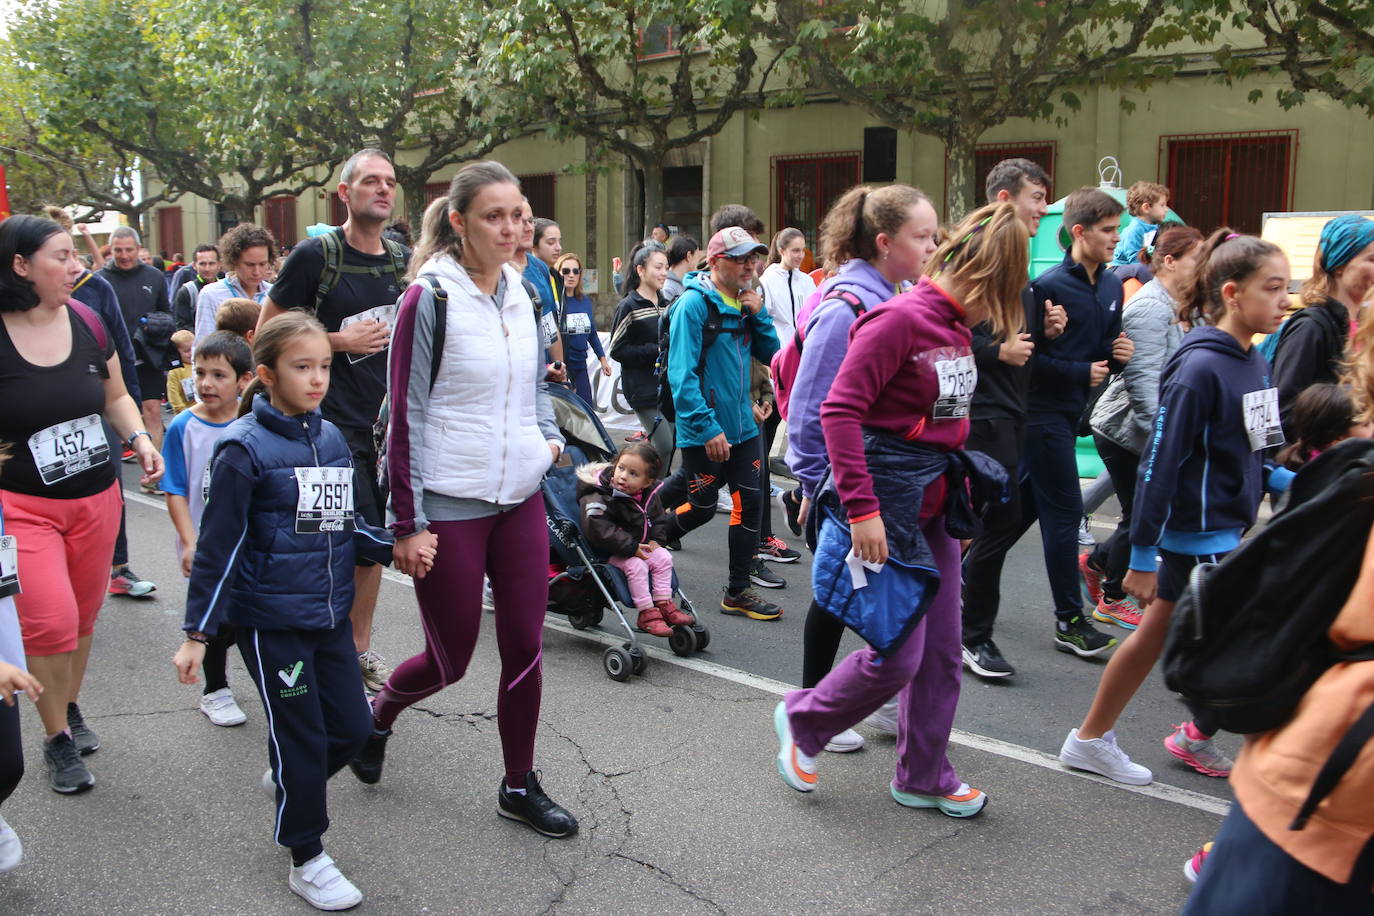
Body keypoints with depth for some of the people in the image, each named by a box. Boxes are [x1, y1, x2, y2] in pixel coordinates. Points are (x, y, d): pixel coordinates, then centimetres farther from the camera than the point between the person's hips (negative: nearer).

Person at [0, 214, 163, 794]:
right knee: (51, 621, -10)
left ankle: (70, 710, 38)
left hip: (96, 497, 4)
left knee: (83, 616, 15)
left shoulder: (86, 321, -1)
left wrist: (140, 438, -4)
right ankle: (57, 739, 12)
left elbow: (115, 396, 12)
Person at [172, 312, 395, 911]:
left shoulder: (331, 438, 6)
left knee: (352, 727, 12)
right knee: (301, 737, 4)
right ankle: (306, 858, 23)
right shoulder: (244, 447, -13)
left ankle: (290, 781, 42)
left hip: (330, 613, 6)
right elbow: (218, 546, -11)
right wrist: (197, 634, -10)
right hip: (271, 620, -6)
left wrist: (394, 546, -1)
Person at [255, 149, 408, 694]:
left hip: (388, 419, 6)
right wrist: (341, 340, -14)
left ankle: (361, 648, 26)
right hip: (335, 422, -6)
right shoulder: (316, 256, -8)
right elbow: (267, 332, -4)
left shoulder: (404, 261, 9)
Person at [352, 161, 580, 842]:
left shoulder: (521, 295, 7)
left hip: (520, 499, 6)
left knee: (525, 646, 8)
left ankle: (519, 786, 26)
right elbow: (406, 416, -12)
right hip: (450, 508, -6)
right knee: (450, 659, 6)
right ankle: (376, 715, 39)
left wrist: (549, 436, 2)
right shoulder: (429, 300, -12)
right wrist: (408, 522, -12)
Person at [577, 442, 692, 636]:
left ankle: (663, 604, 5)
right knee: (636, 565, -26)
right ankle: (646, 613, -18)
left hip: (640, 546, 7)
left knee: (663, 557, -5)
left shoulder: (648, 495, -1)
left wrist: (655, 540, -4)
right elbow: (598, 530, -32)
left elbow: (659, 519, 16)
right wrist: (631, 547, -30)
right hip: (609, 553, -7)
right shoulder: (600, 498, -23)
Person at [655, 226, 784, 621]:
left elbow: (771, 354, 10)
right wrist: (707, 428, -24)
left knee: (749, 501, 5)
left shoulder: (745, 303, 9)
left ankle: (738, 592, 17)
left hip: (741, 424, 7)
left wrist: (759, 316, -5)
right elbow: (682, 374, -20)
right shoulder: (694, 303, -15)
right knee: (702, 507, 2)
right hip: (704, 430, -7)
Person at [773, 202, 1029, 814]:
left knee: (942, 649, 13)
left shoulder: (956, 326, 10)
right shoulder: (900, 318, -16)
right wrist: (861, 509, -24)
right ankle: (800, 721, 23)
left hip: (935, 503, 9)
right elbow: (840, 410, -22)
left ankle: (924, 778, 30)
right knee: (896, 655, -4)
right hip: (889, 497, -9)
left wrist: (961, 497, 17)